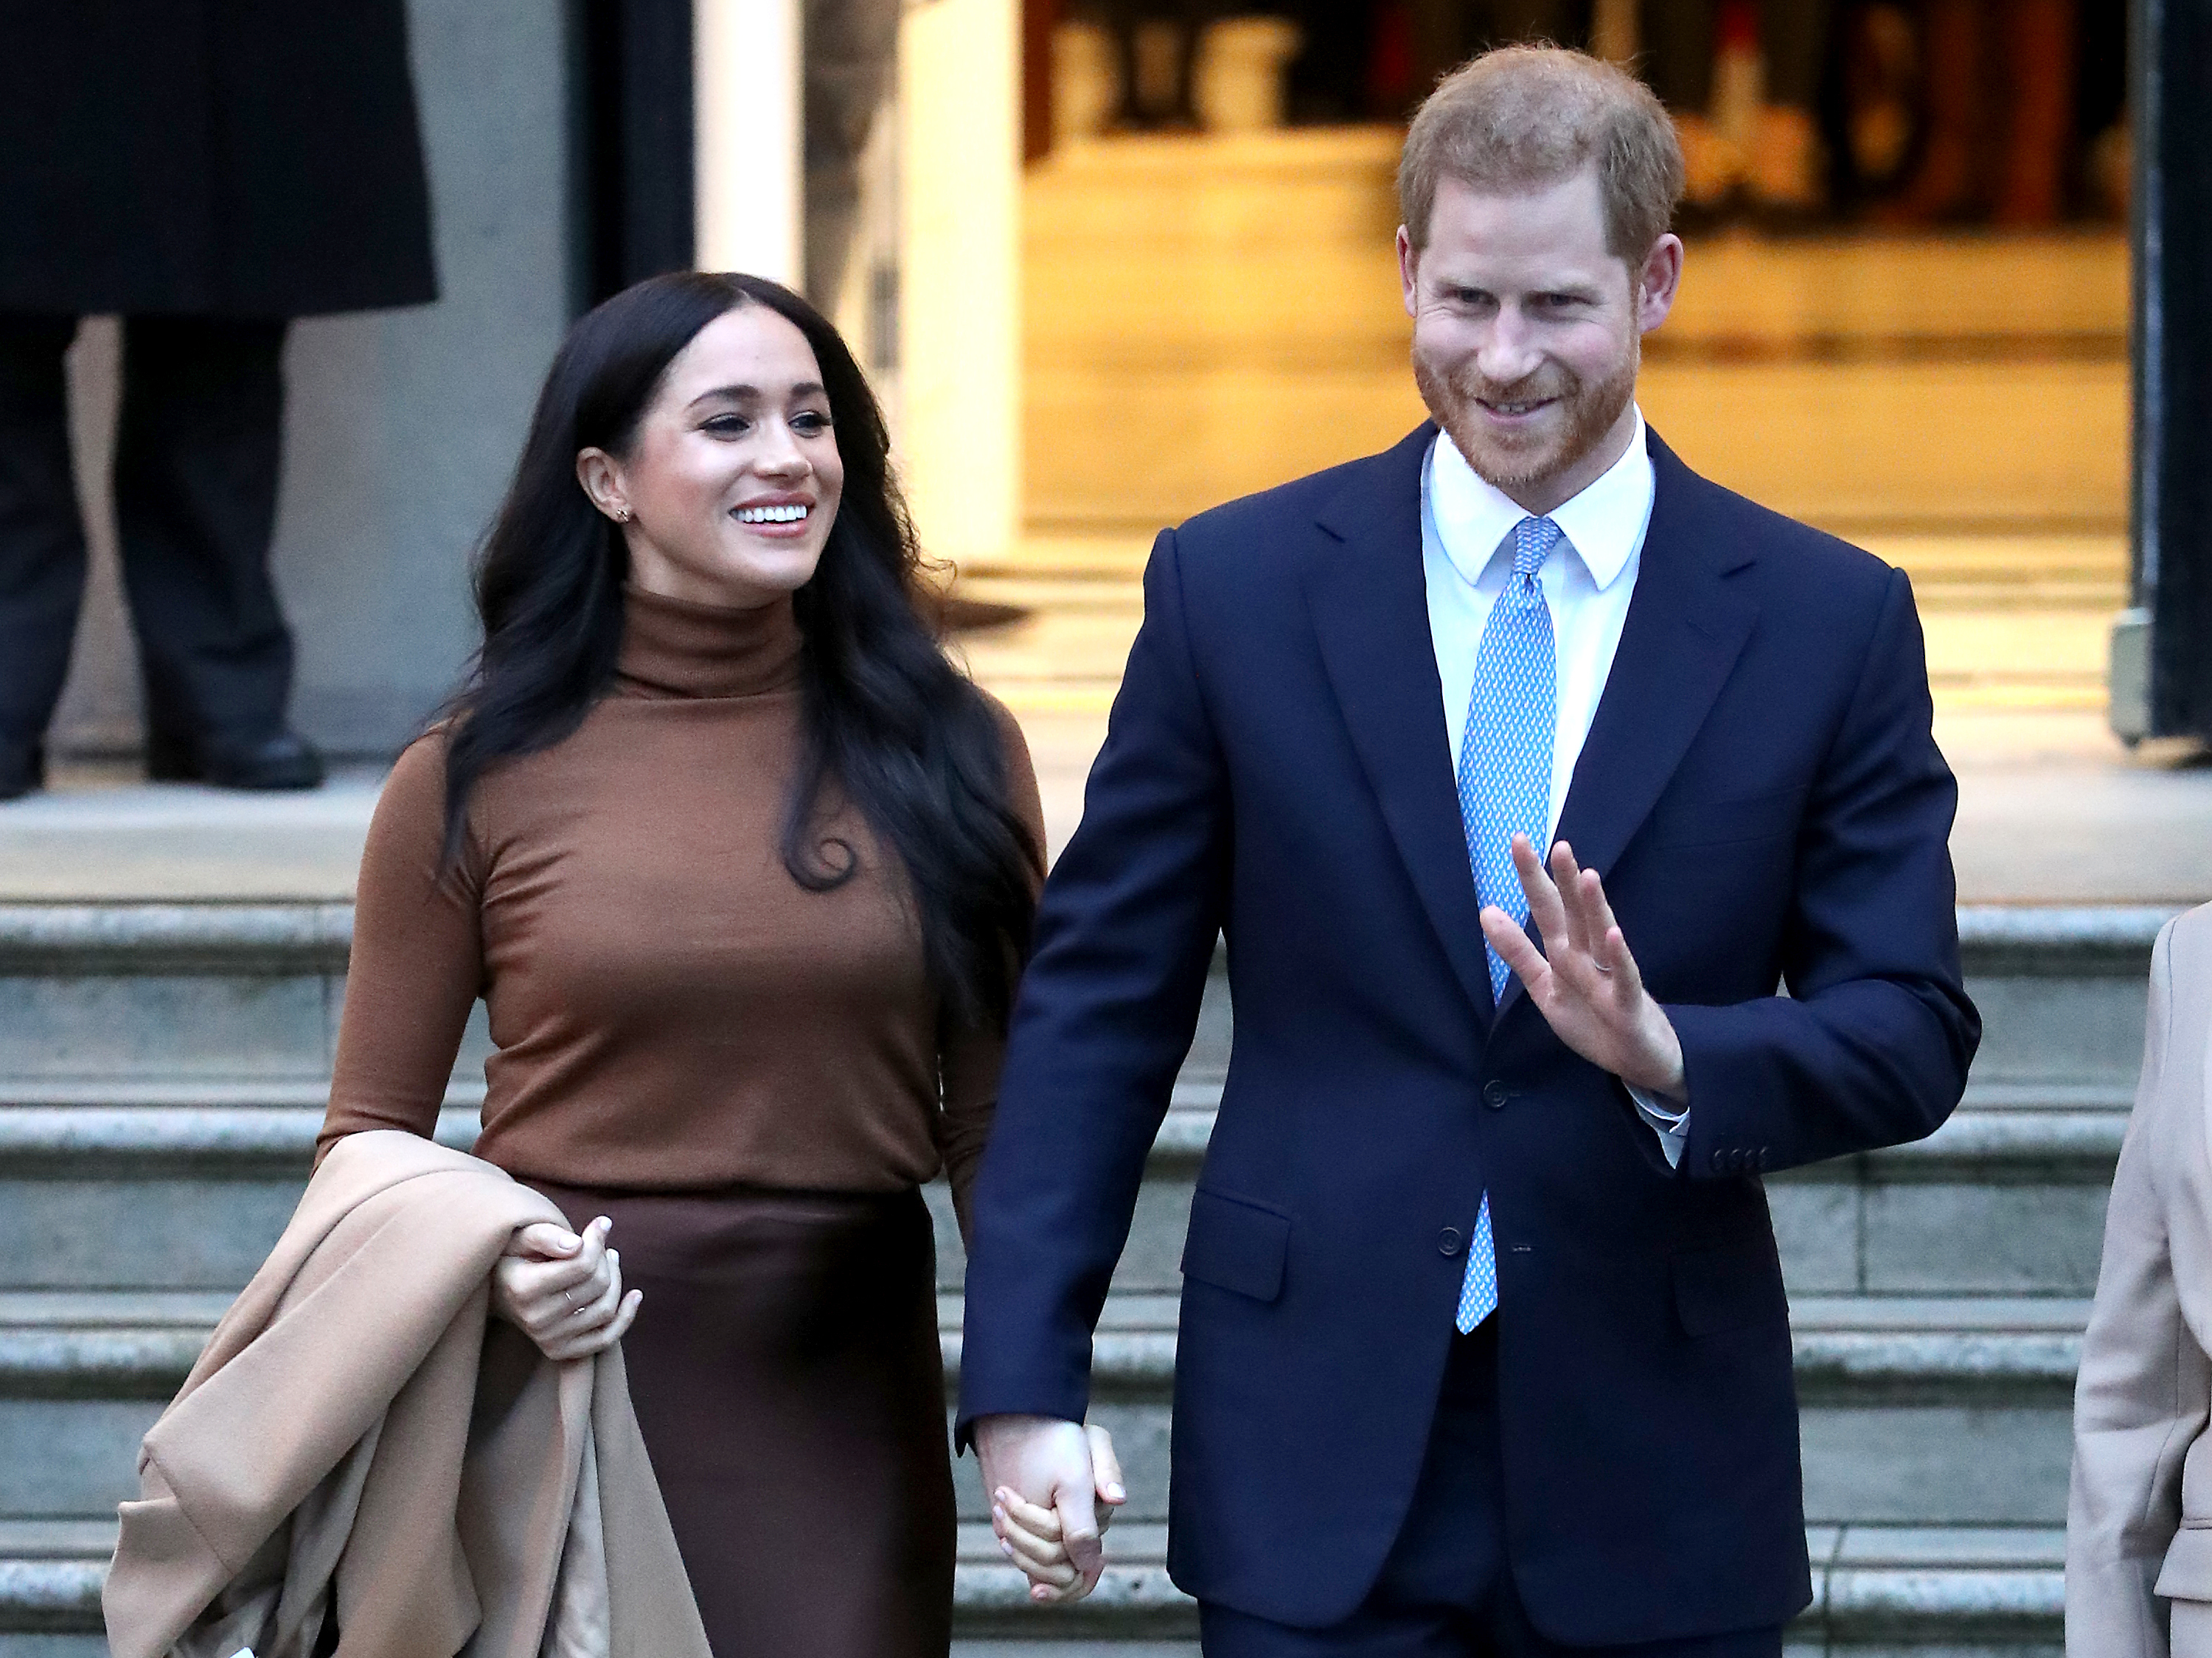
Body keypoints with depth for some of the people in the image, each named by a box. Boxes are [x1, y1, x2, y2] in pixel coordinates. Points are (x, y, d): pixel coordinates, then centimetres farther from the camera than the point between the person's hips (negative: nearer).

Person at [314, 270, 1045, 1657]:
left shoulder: (944, 750, 3)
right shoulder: (477, 783, -1)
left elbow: (996, 1118, 6)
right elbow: (371, 1138, 5)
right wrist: (483, 1266, -15)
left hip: (846, 1399, 1)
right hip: (564, 1377, -1)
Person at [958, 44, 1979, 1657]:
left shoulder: (1828, 621, 2)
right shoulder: (1235, 586, 3)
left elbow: (1913, 1034, 1)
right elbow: (1099, 997, 4)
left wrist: (1671, 1056, -19)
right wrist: (1025, 1378, -3)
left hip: (1655, 1479, 1)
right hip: (1316, 1455, 0)